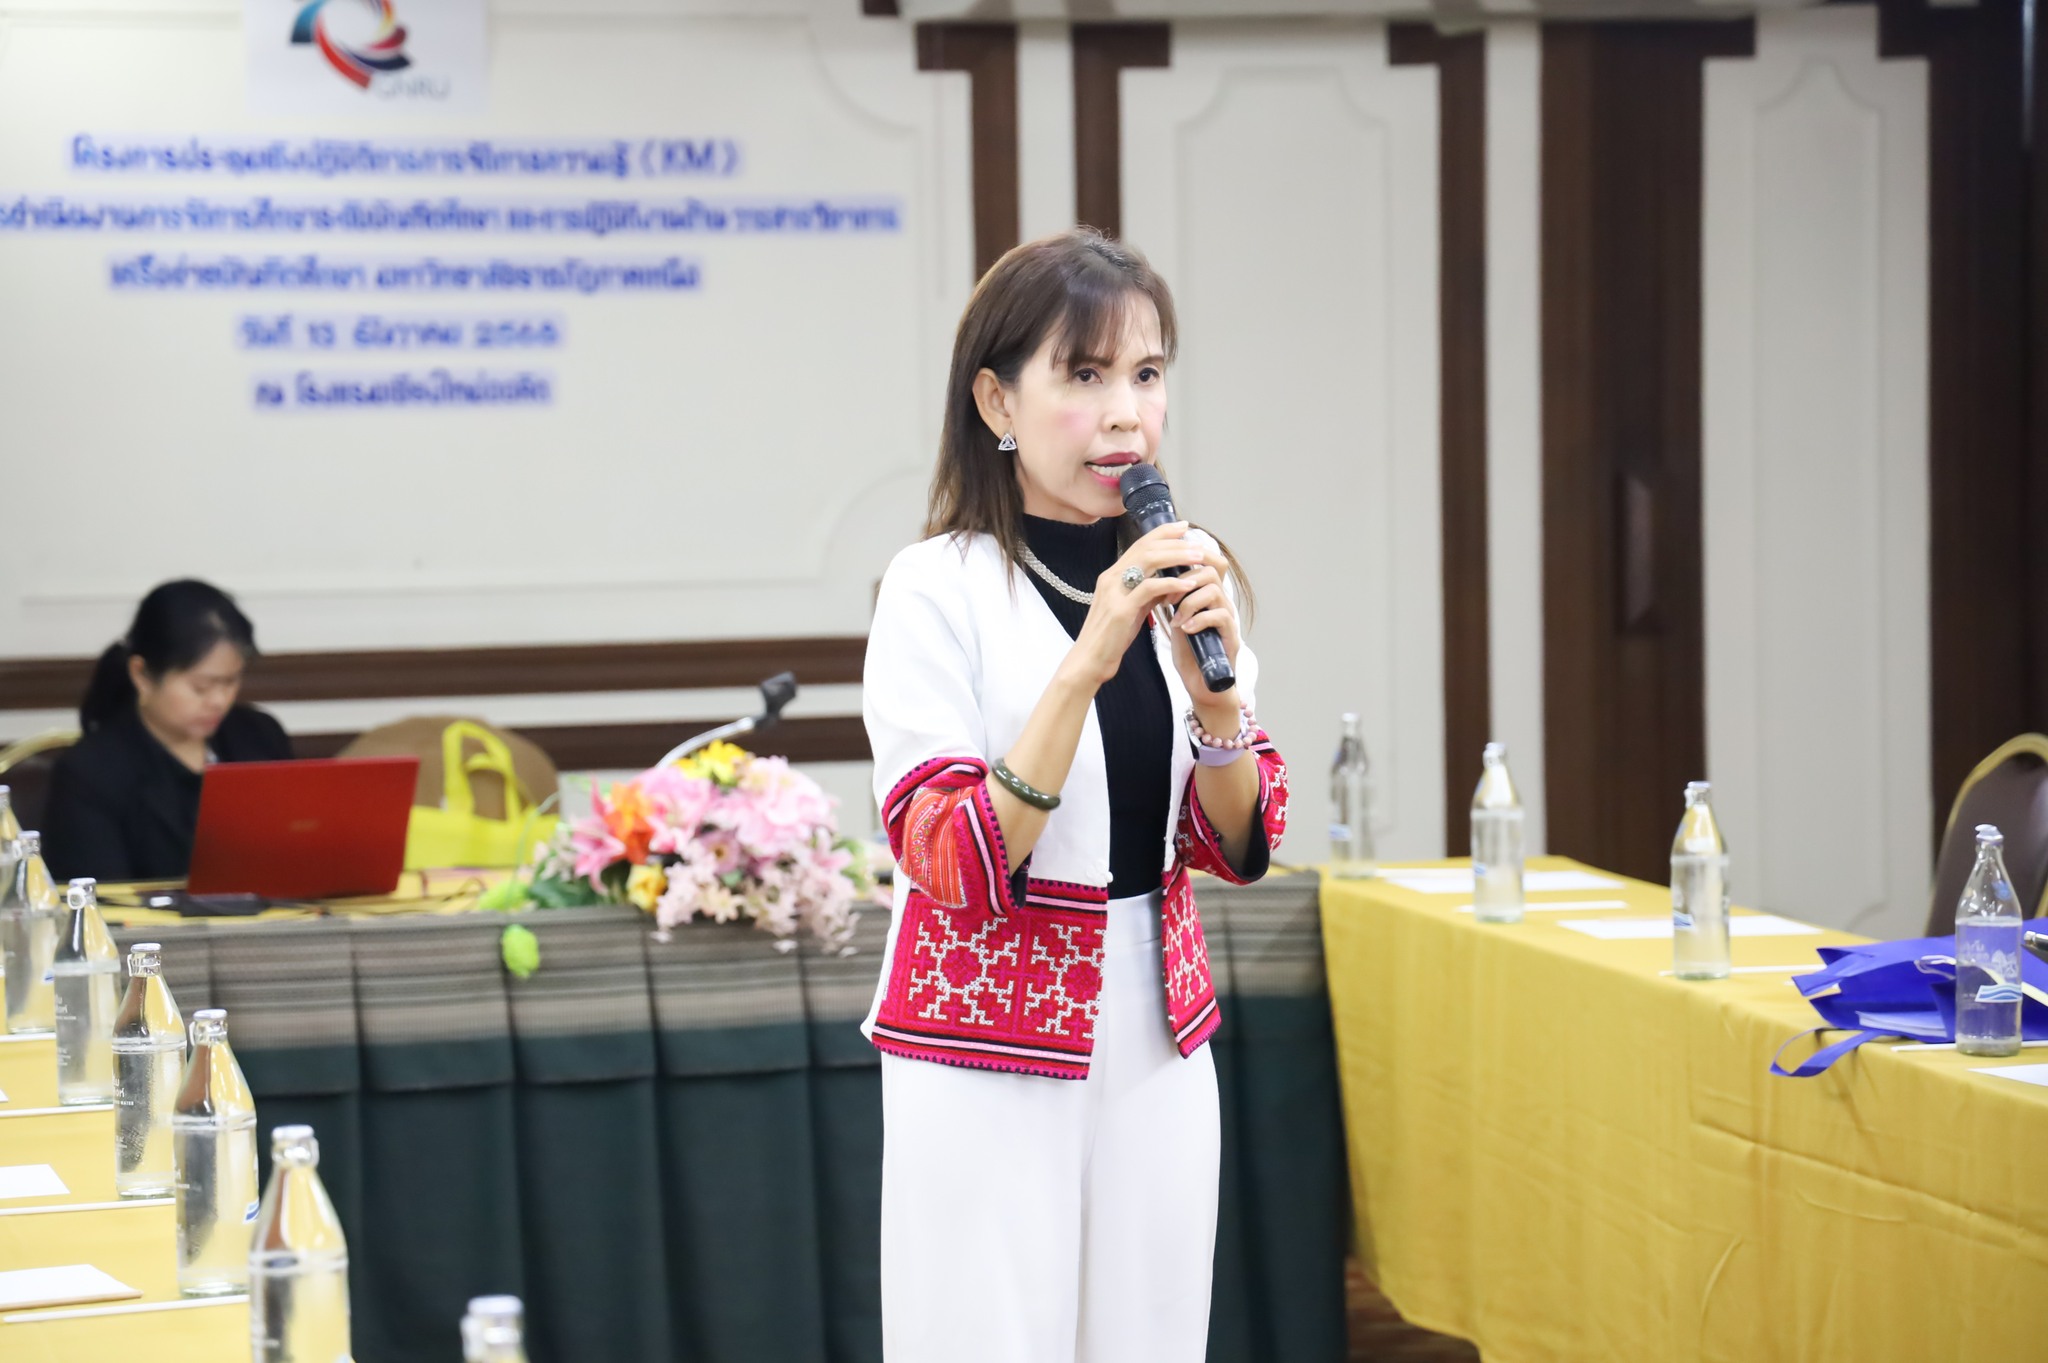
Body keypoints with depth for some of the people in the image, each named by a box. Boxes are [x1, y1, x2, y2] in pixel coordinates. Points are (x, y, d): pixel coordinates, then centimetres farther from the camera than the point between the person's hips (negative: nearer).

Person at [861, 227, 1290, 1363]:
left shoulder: (1184, 579, 5)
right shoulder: (940, 589, -12)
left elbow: (1239, 847, 5)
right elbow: (954, 867, -18)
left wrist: (1211, 676, -12)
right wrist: (1086, 664, -25)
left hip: (1156, 1039, 5)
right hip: (989, 1057, -5)